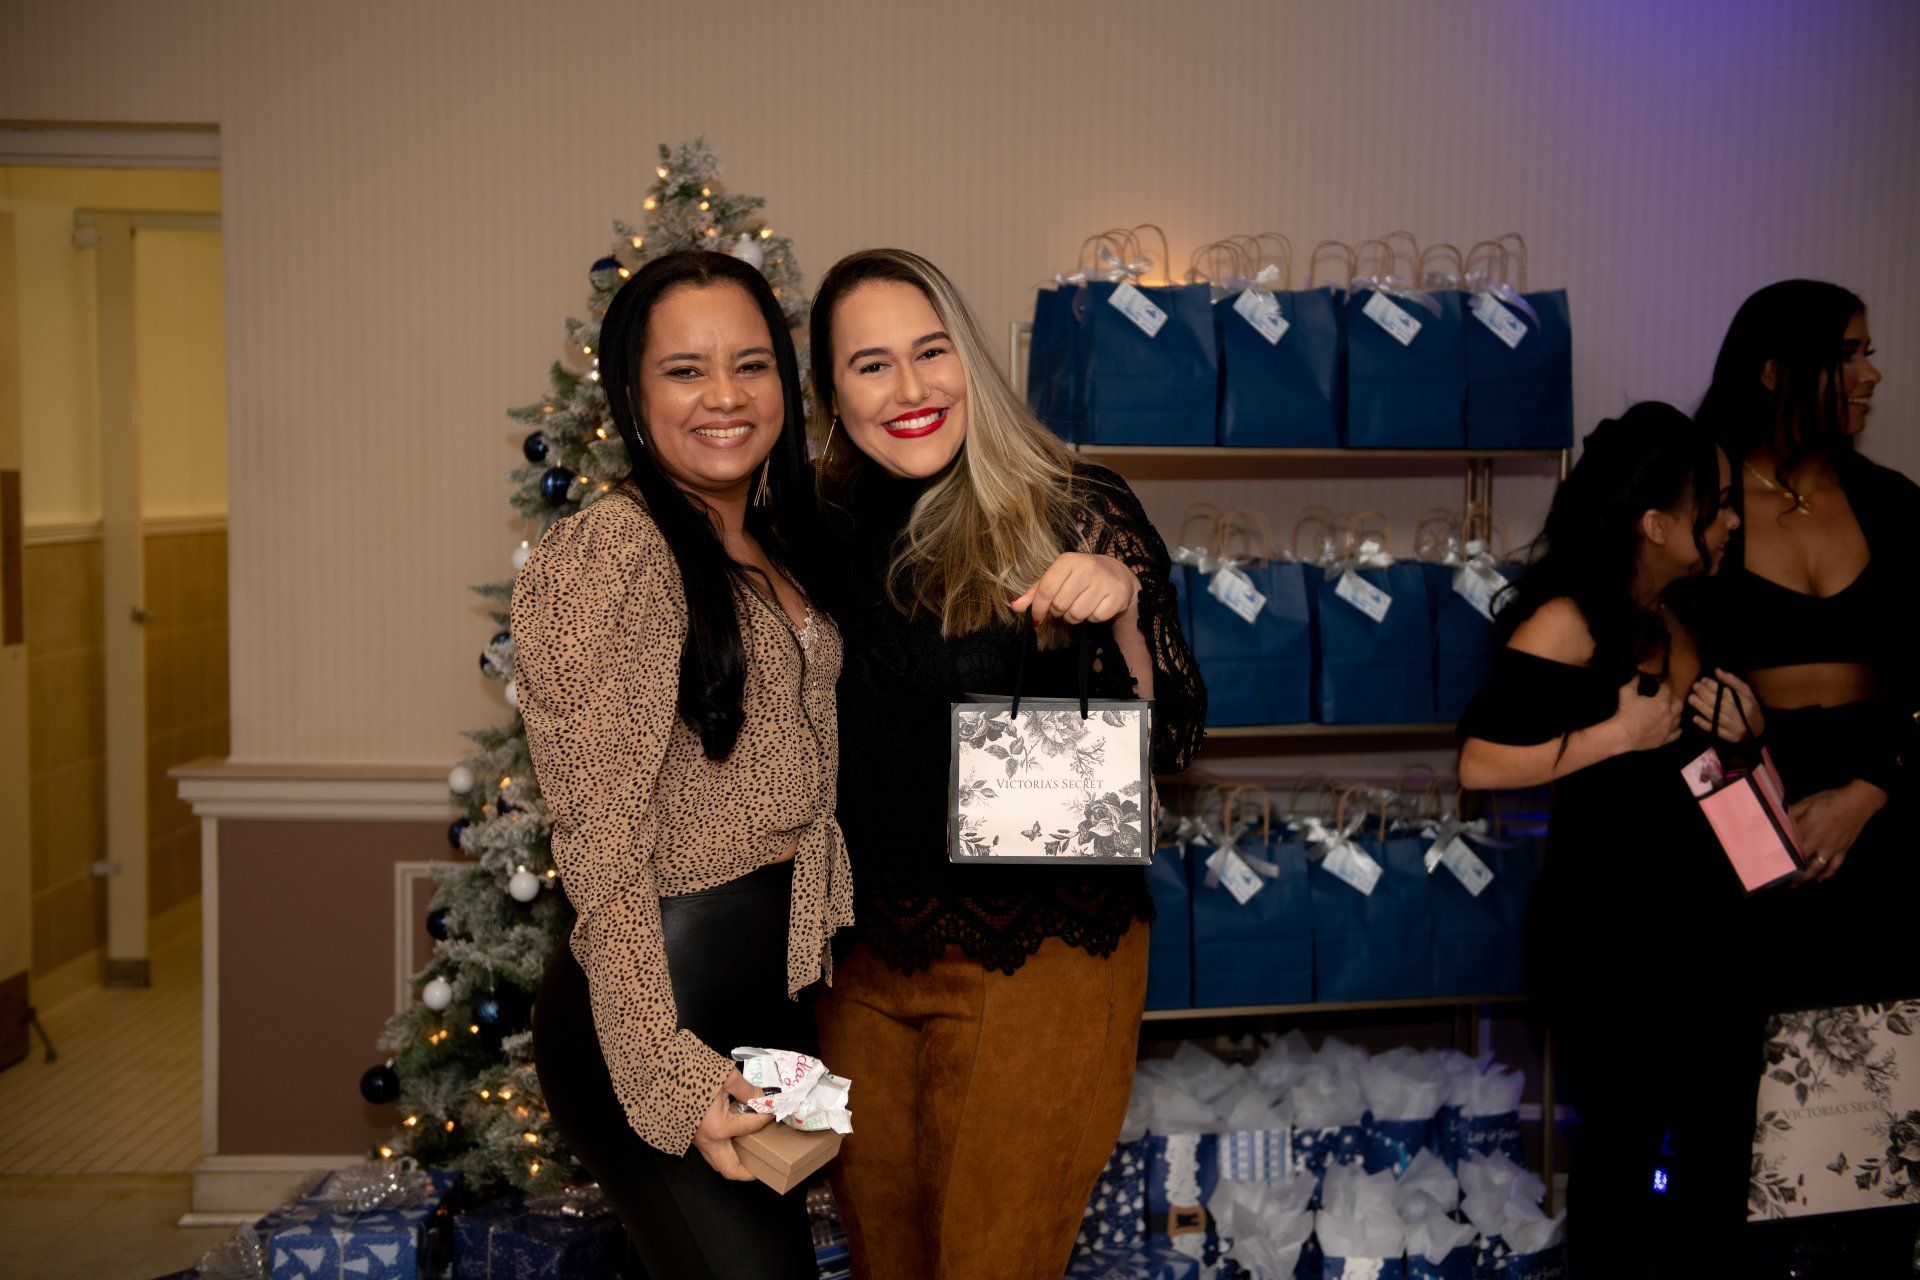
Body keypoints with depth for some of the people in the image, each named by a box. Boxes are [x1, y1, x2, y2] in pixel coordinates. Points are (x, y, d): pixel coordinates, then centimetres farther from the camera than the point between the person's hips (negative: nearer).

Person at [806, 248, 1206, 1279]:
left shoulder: (1076, 515, -10)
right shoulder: (828, 533, 3)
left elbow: (1171, 744, -11)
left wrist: (1119, 617, -27)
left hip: (1039, 961, -4)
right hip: (865, 966, 5)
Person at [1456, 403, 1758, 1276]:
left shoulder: (1686, 616, 8)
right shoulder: (1570, 623, -16)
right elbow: (1479, 764, -22)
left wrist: (1744, 727, 2)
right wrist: (1618, 734, -21)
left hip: (1704, 924, 8)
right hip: (1605, 935, -8)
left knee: (1719, 1150, 15)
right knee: (1624, 1141, 4)